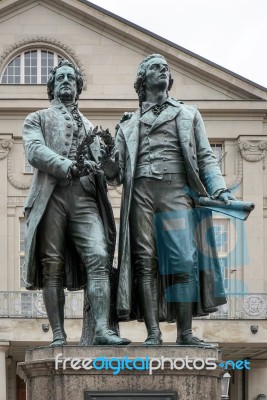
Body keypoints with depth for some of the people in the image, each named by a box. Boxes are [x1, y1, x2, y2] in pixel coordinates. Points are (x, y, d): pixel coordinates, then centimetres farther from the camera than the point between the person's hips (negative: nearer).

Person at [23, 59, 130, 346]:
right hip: (51, 195, -2)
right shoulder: (37, 119, 16)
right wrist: (68, 167, -19)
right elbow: (35, 151, -4)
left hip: (85, 197, 2)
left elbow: (100, 165, 22)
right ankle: (58, 335, -4)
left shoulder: (88, 126, 29)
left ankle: (101, 329, -26)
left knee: (99, 257, -17)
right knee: (52, 265, -6)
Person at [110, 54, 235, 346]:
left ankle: (185, 333, -10)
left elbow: (205, 158, 14)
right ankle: (153, 333, -9)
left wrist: (219, 190, -2)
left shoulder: (188, 115, 22)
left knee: (184, 261, -12)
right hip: (141, 193, 1)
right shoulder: (129, 124, 22)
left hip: (177, 191, -1)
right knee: (145, 261, -8)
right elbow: (117, 173, 17)